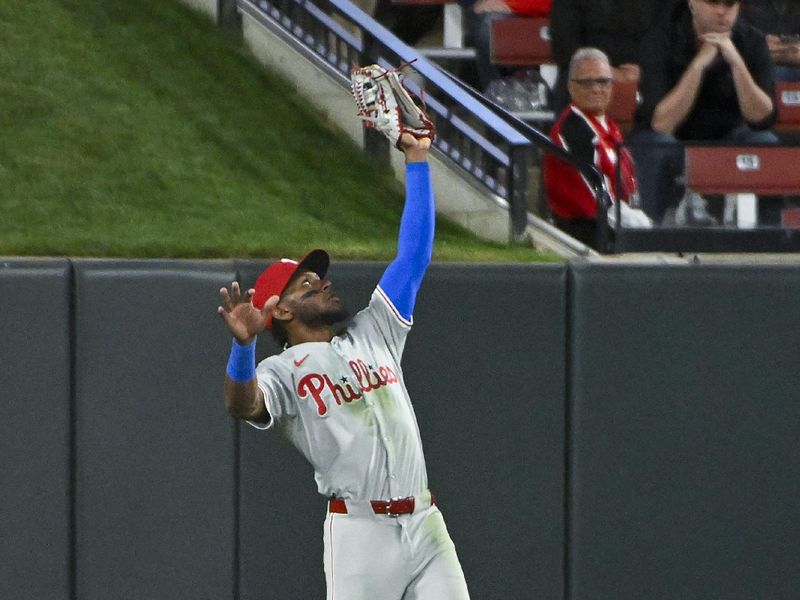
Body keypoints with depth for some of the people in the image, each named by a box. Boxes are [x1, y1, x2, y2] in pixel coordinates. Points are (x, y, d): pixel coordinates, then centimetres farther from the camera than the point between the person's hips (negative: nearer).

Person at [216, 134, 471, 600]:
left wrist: (417, 161, 16)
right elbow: (243, 404, -23)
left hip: (426, 524, 5)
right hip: (360, 533, -5)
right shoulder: (284, 371, 0)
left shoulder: (373, 334, 19)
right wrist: (244, 345, -42)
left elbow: (414, 253, 20)